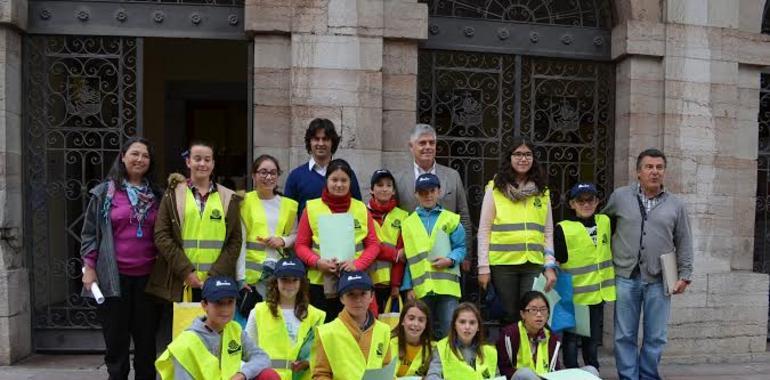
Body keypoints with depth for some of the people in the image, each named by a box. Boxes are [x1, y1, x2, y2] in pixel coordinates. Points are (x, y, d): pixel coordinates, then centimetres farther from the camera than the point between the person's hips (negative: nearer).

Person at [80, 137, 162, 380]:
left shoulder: (156, 195, 9)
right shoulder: (104, 192, 1)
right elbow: (89, 232, 2)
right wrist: (89, 268, -5)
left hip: (148, 276, 2)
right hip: (114, 277, -2)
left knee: (146, 338, 9)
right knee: (116, 338, 6)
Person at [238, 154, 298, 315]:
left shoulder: (288, 204, 9)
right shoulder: (244, 201, -2)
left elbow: (295, 234, 17)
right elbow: (239, 241, -4)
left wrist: (283, 240, -5)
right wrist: (240, 276, -9)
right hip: (252, 273, -3)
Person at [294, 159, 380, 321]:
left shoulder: (361, 209, 7)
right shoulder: (312, 208, 3)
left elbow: (373, 244, 6)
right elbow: (301, 244, 4)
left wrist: (357, 264, -11)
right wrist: (317, 262, -13)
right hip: (319, 281, -1)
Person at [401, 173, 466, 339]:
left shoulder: (451, 219, 6)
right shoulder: (408, 223, 10)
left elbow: (461, 247, 4)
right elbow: (408, 258, 9)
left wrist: (451, 260, -16)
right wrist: (408, 287, 4)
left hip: (447, 286, -2)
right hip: (420, 287, 2)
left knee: (449, 330, -4)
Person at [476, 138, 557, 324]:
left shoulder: (542, 191, 11)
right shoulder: (495, 189, 2)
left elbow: (548, 232, 13)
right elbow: (484, 230, 0)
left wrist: (550, 266, 4)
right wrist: (483, 267, -5)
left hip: (534, 264, 2)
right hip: (503, 264, -2)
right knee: (510, 316, 6)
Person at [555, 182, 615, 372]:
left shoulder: (605, 222, 4)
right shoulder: (563, 229, -12)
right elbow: (554, 262, -11)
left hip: (598, 293, 5)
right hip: (574, 294, -5)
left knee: (593, 339, 18)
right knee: (571, 339, 5)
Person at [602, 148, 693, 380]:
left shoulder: (676, 205, 8)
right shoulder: (620, 196, 4)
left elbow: (684, 244, 9)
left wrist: (684, 275, 3)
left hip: (659, 280, 1)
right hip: (626, 277, -1)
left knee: (656, 337, 7)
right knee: (625, 336, 4)